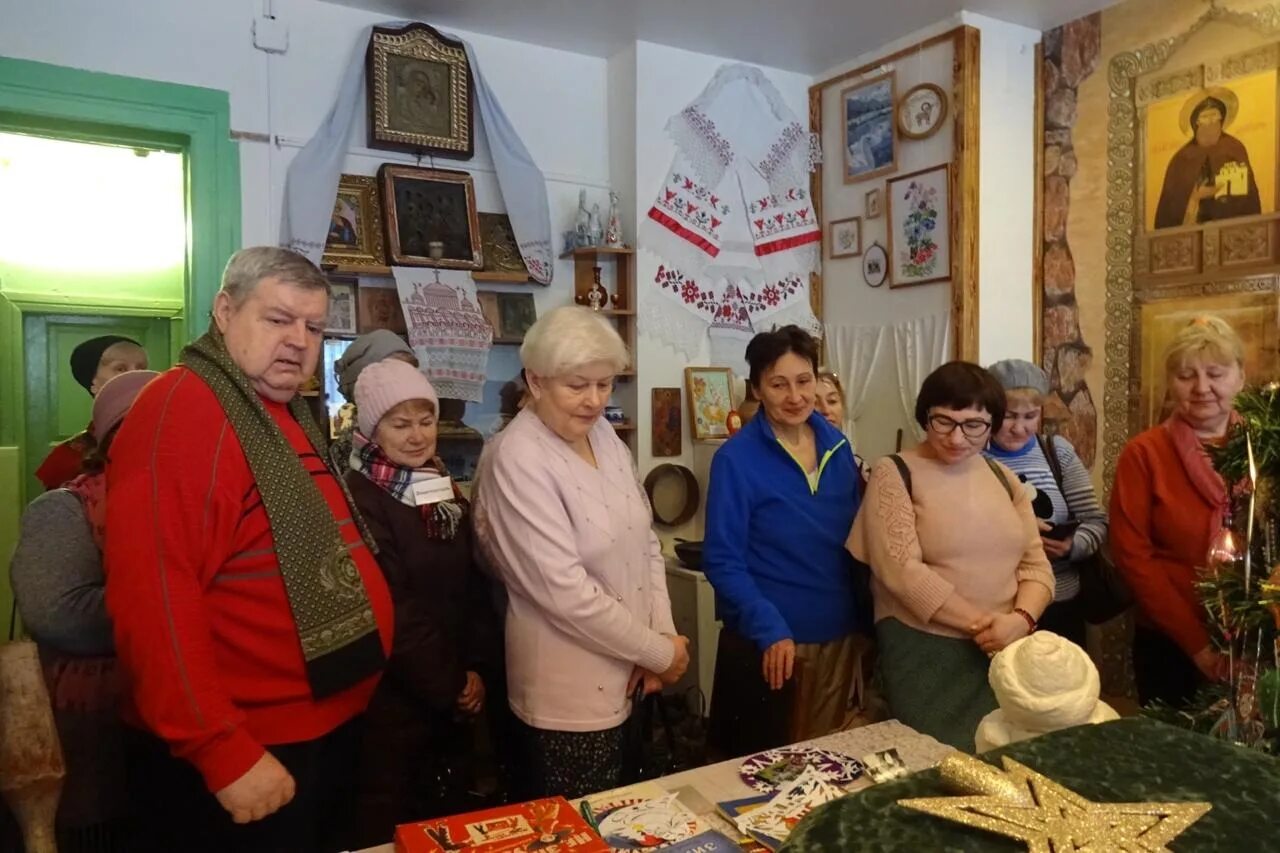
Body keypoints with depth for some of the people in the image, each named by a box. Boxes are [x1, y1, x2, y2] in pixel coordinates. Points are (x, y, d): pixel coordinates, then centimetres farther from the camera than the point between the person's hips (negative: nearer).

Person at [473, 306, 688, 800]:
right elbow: (564, 591, -24)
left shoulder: (606, 436, 3)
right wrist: (659, 652, -14)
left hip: (626, 681, 8)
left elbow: (645, 543, 8)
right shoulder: (518, 460, -20)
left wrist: (662, 636, -5)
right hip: (569, 696, -7)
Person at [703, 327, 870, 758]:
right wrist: (770, 629, -22)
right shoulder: (736, 459, -14)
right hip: (770, 640, -5)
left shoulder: (838, 445, 3)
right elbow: (722, 562, -15)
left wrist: (866, 614, 7)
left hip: (839, 634, 6)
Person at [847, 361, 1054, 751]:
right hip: (925, 653, -5)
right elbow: (901, 570, -16)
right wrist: (980, 624, -17)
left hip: (1007, 651, 5)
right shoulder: (894, 474, -8)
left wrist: (1021, 619, -13)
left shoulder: (1003, 478, 9)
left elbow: (1036, 564, 6)